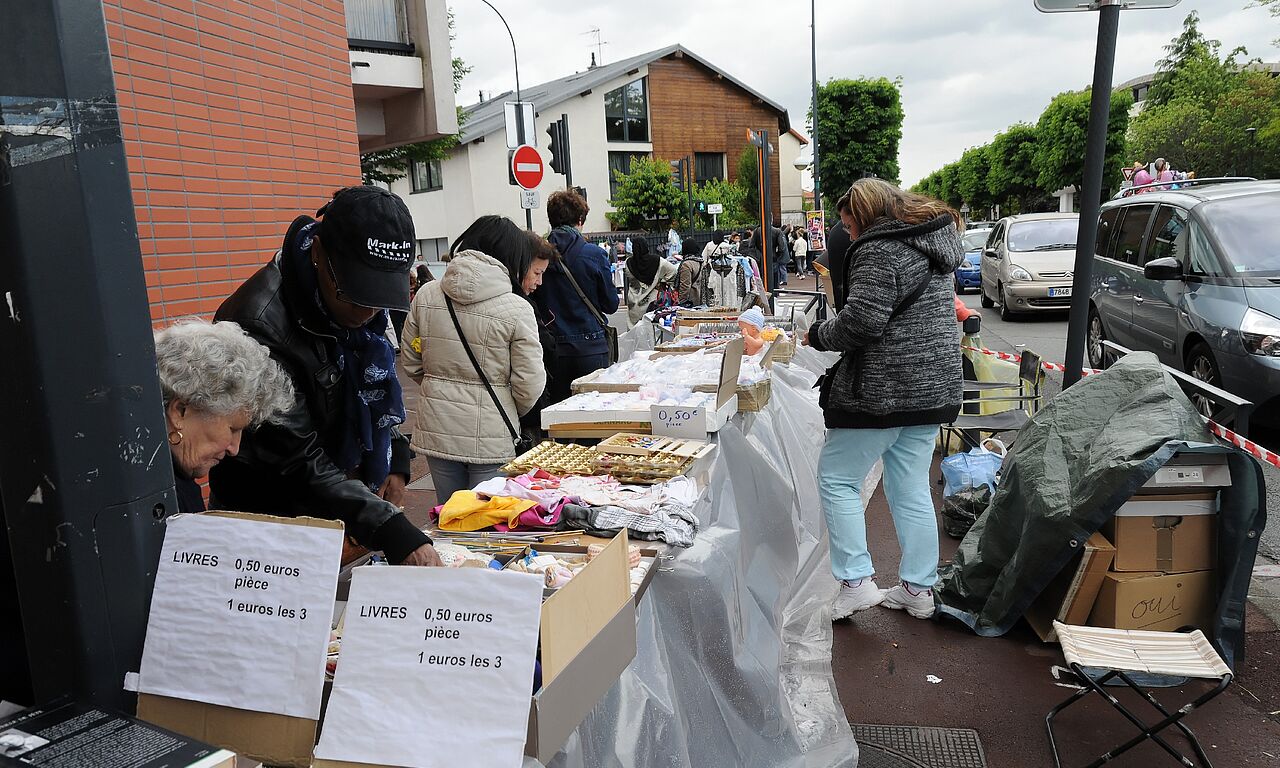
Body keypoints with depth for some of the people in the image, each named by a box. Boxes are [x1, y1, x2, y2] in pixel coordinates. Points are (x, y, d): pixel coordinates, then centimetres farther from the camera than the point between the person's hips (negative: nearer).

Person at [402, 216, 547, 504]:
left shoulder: (426, 296, -1)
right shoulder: (516, 309, -13)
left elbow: (411, 363, 8)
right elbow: (529, 385, -10)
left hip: (436, 430, 4)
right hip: (489, 436, -4)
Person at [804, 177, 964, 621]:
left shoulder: (877, 251, -14)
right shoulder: (932, 245, 16)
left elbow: (862, 322, -23)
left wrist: (817, 336, -7)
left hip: (884, 390, -9)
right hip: (932, 385, 9)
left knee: (836, 478, 4)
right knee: (911, 489, 15)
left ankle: (856, 582, 4)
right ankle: (919, 589, 22)